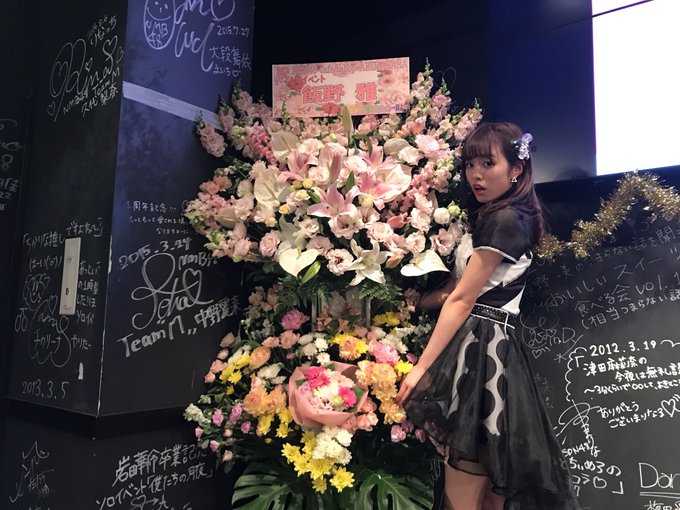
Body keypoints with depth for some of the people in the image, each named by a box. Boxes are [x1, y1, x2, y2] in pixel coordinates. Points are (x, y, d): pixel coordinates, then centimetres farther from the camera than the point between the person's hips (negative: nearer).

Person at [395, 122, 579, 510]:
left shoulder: (504, 219, -12)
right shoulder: (493, 217, 19)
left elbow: (462, 300, -16)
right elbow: (459, 288, 18)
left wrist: (421, 366, -16)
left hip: (481, 348, -10)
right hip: (488, 345, 10)